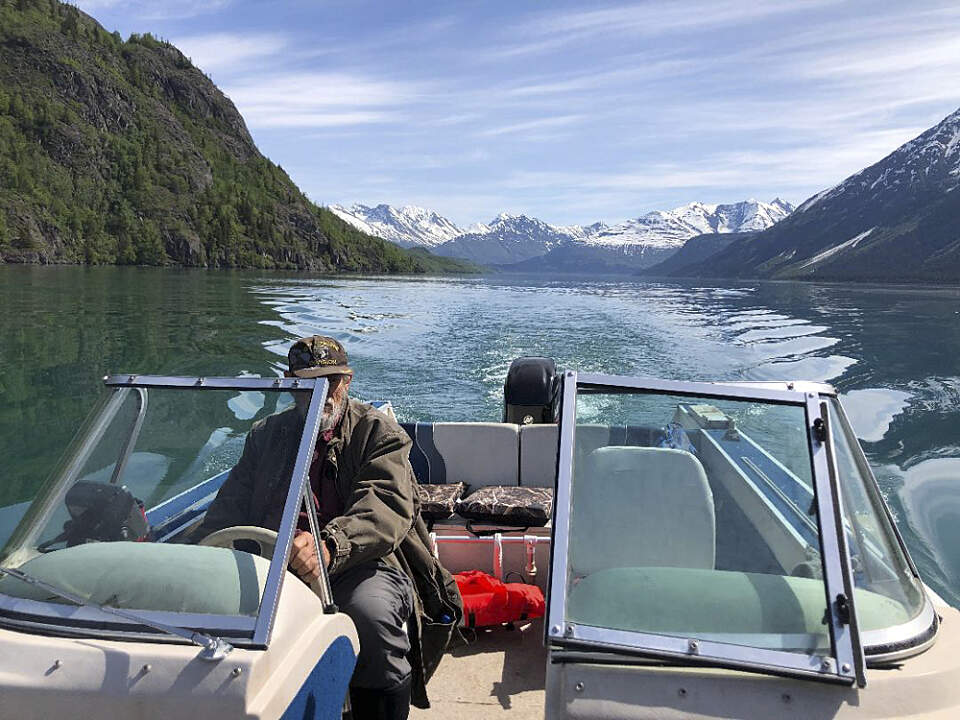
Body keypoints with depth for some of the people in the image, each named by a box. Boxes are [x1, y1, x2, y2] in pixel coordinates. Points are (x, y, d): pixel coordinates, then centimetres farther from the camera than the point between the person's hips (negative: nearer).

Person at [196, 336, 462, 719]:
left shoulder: (379, 432, 3)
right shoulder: (266, 434, 19)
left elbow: (388, 505, -14)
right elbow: (231, 506, 14)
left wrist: (331, 545, -34)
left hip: (363, 562, -3)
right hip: (278, 564, 4)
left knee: (370, 616, -35)